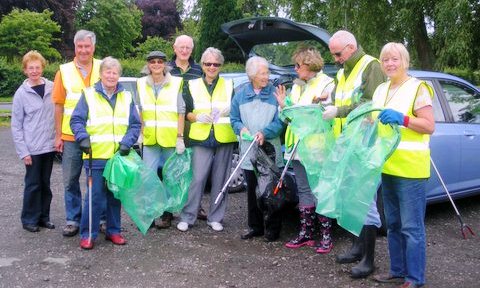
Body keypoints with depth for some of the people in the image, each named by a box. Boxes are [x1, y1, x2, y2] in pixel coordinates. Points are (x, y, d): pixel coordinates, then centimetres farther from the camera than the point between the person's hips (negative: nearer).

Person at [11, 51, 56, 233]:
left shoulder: (52, 88, 3)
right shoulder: (21, 93, -4)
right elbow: (16, 126, -2)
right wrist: (23, 151, -8)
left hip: (49, 146, 3)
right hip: (32, 148, -3)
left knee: (45, 184, 12)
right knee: (33, 184, 3)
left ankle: (44, 216, 24)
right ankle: (29, 219, 17)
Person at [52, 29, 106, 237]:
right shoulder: (64, 71, 2)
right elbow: (59, 106, 4)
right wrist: (58, 135, 1)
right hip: (71, 136, 1)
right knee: (71, 180, 7)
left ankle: (101, 218, 22)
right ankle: (72, 220, 19)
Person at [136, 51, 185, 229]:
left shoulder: (176, 83, -1)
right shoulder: (141, 84, 8)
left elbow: (181, 112, -3)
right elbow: (139, 111, 13)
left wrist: (180, 137, -7)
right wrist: (140, 134, 6)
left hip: (171, 139, -2)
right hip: (149, 139, 2)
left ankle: (167, 213, 16)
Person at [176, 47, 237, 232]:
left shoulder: (229, 85, 11)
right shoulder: (193, 85, 11)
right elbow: (186, 113, 11)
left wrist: (230, 111, -10)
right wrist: (197, 117, -10)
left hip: (224, 139, 1)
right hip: (201, 139, -1)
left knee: (220, 180, 5)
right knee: (198, 178, -6)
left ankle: (215, 218, 16)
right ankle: (187, 217, 4)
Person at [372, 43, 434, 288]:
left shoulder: (417, 88, -5)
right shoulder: (381, 90, 16)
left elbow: (430, 126, -11)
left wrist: (401, 118, -22)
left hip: (410, 168, -7)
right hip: (387, 166, 7)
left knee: (411, 227, -3)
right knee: (393, 224, 15)